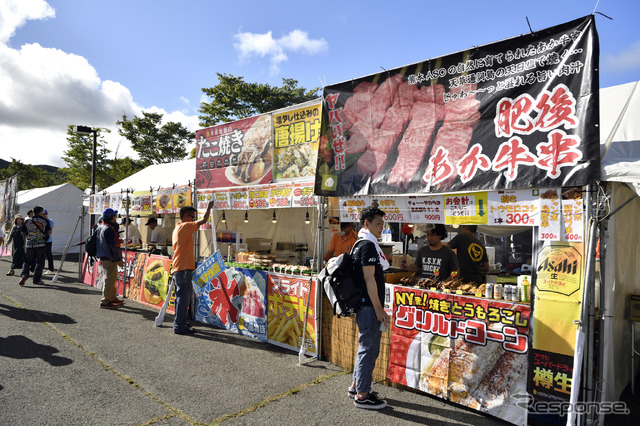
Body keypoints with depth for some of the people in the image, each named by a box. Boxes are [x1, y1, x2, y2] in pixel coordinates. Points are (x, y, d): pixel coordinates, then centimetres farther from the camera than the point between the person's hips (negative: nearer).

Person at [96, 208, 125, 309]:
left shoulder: (100, 227, 12)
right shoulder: (109, 229, -20)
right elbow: (112, 246, -20)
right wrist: (118, 259, -17)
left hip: (104, 257, 11)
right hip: (109, 259, -11)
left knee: (112, 278, 20)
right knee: (110, 280, -4)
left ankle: (112, 298, 30)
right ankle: (105, 302, 1)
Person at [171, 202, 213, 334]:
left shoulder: (177, 228, 20)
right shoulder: (185, 226, -10)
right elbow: (204, 220, -13)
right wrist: (209, 207, 2)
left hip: (177, 269, 10)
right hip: (184, 269, -10)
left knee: (181, 297, 16)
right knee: (183, 298, -6)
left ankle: (179, 324, 23)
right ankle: (179, 326, -1)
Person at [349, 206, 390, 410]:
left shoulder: (361, 244, 15)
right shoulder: (368, 245, -16)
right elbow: (369, 279, -21)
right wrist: (379, 309, -18)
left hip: (364, 305, 11)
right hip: (369, 306, -11)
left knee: (366, 346, 20)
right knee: (368, 348, -1)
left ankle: (356, 385, 32)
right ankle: (362, 395, 11)